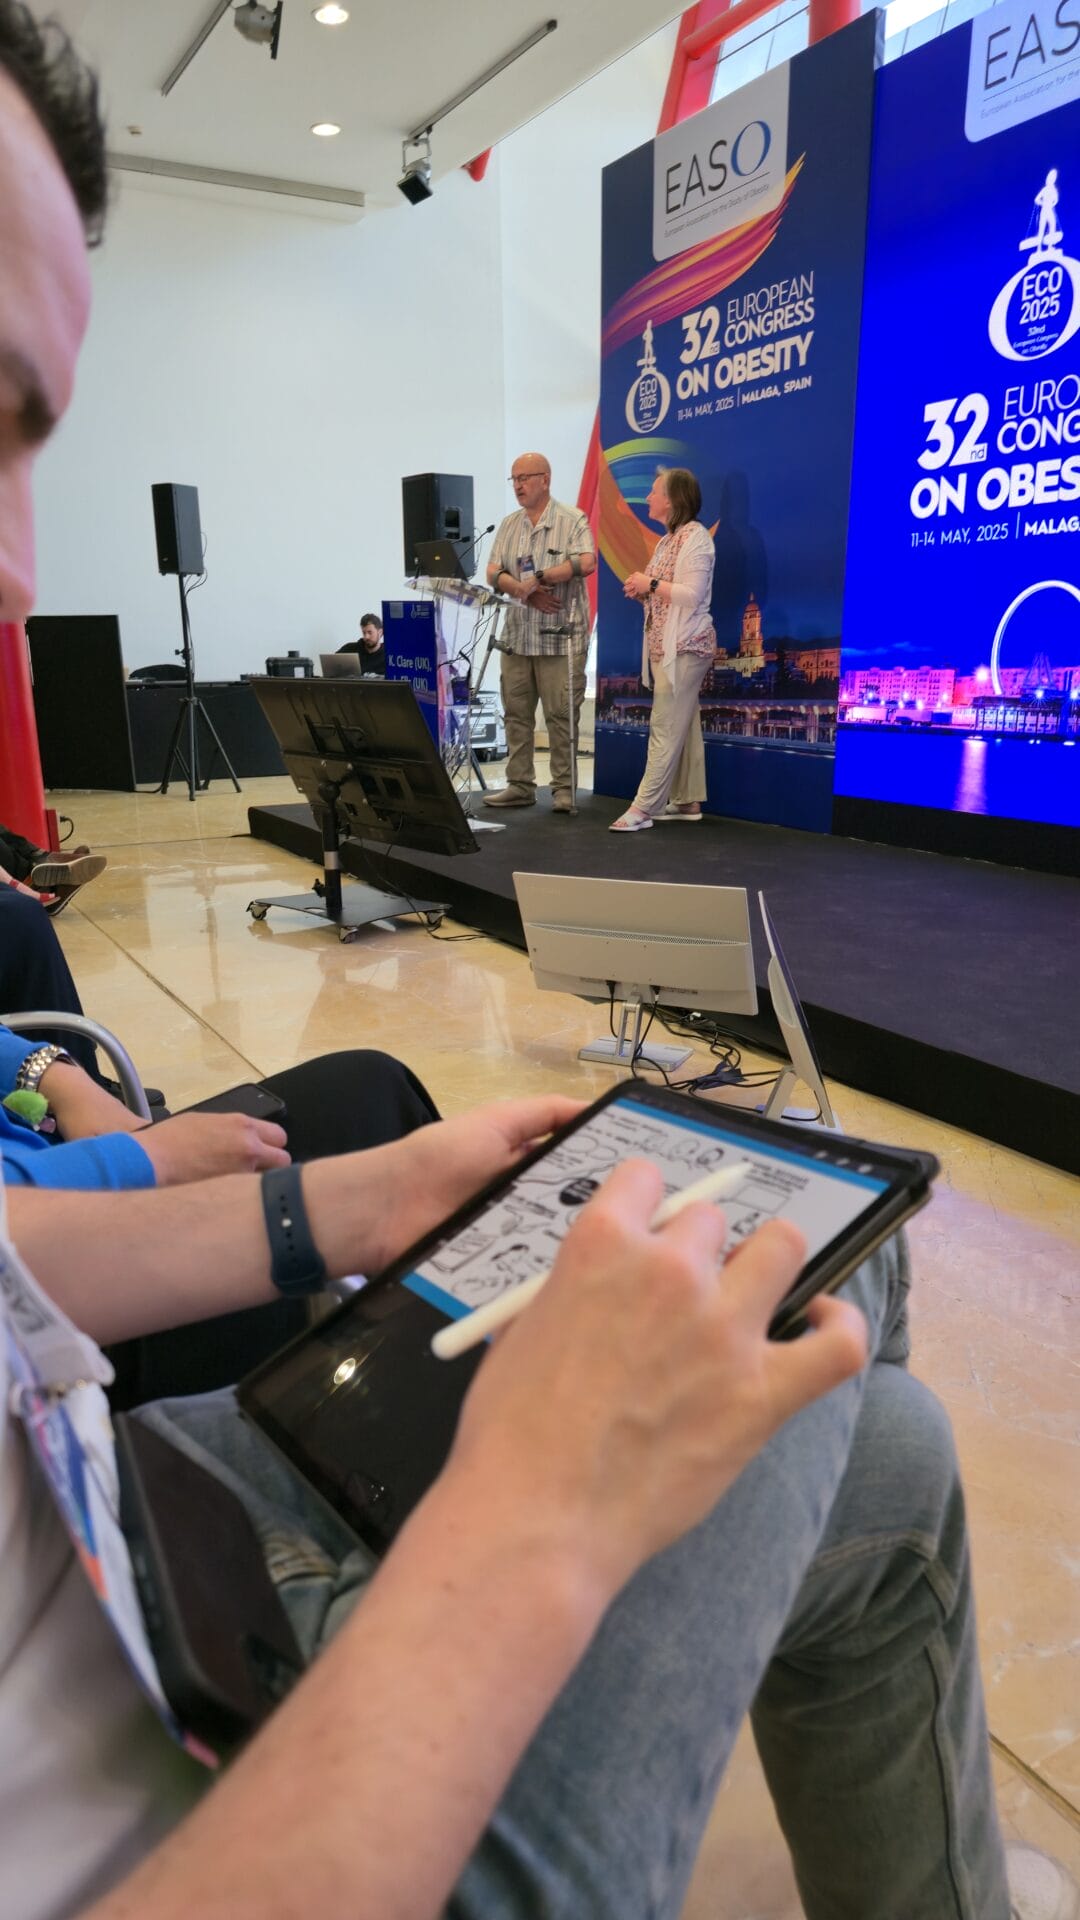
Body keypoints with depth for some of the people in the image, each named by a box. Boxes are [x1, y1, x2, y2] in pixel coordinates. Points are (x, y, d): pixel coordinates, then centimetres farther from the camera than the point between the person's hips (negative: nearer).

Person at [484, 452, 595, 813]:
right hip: (517, 635, 6)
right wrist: (526, 592, -11)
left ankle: (564, 788, 4)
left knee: (561, 716, -4)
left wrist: (539, 578, -17)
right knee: (516, 713, 7)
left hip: (560, 638, -6)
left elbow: (586, 563, -17)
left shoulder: (572, 520, -1)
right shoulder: (509, 525, 15)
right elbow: (494, 573, 6)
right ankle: (520, 785, 14)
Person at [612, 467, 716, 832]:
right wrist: (642, 592, 5)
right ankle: (687, 801, 13)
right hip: (665, 647, 10)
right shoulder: (669, 539, 19)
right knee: (683, 727, 10)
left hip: (684, 647, -10)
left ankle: (644, 807, -10)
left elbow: (692, 596, -19)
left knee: (665, 728, -9)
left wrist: (651, 583, -13)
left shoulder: (695, 536, -10)